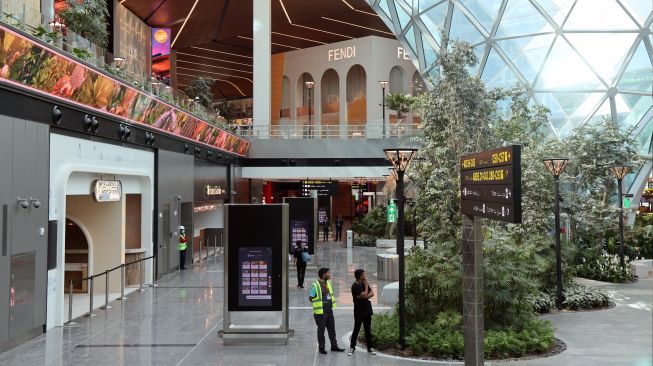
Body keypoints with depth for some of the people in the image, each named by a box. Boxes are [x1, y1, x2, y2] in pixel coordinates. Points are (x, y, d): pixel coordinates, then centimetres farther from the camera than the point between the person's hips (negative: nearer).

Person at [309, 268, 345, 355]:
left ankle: (334, 346, 24)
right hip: (321, 311, -7)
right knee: (321, 329, 5)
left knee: (332, 328, 13)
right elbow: (310, 298, -13)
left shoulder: (329, 282, 6)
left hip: (329, 310, 7)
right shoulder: (315, 285, -17)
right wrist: (318, 304, -4)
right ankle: (321, 348, 17)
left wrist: (330, 303, 13)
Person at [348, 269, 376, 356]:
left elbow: (372, 294, 4)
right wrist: (366, 285, -9)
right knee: (356, 330, -2)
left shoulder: (364, 283, 10)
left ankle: (370, 348, 15)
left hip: (367, 310, 6)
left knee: (368, 330, 10)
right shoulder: (355, 285, -14)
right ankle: (352, 347, 7)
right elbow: (364, 295, -20)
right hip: (359, 311, -6)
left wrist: (365, 296, -13)